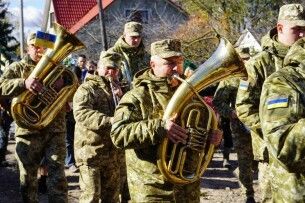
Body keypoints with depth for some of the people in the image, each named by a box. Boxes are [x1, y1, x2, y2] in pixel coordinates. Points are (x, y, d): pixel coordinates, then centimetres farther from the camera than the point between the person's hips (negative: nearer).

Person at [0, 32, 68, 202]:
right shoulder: (17, 68, 8)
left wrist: (64, 83, -14)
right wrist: (24, 83, -27)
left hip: (55, 130, 1)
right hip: (28, 130, -1)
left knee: (58, 177, -3)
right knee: (28, 179, 6)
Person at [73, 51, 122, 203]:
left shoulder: (118, 90, 16)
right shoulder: (87, 89, -5)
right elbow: (81, 113, -23)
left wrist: (122, 98, -8)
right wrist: (110, 121, -32)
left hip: (113, 152, 6)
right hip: (90, 151, -6)